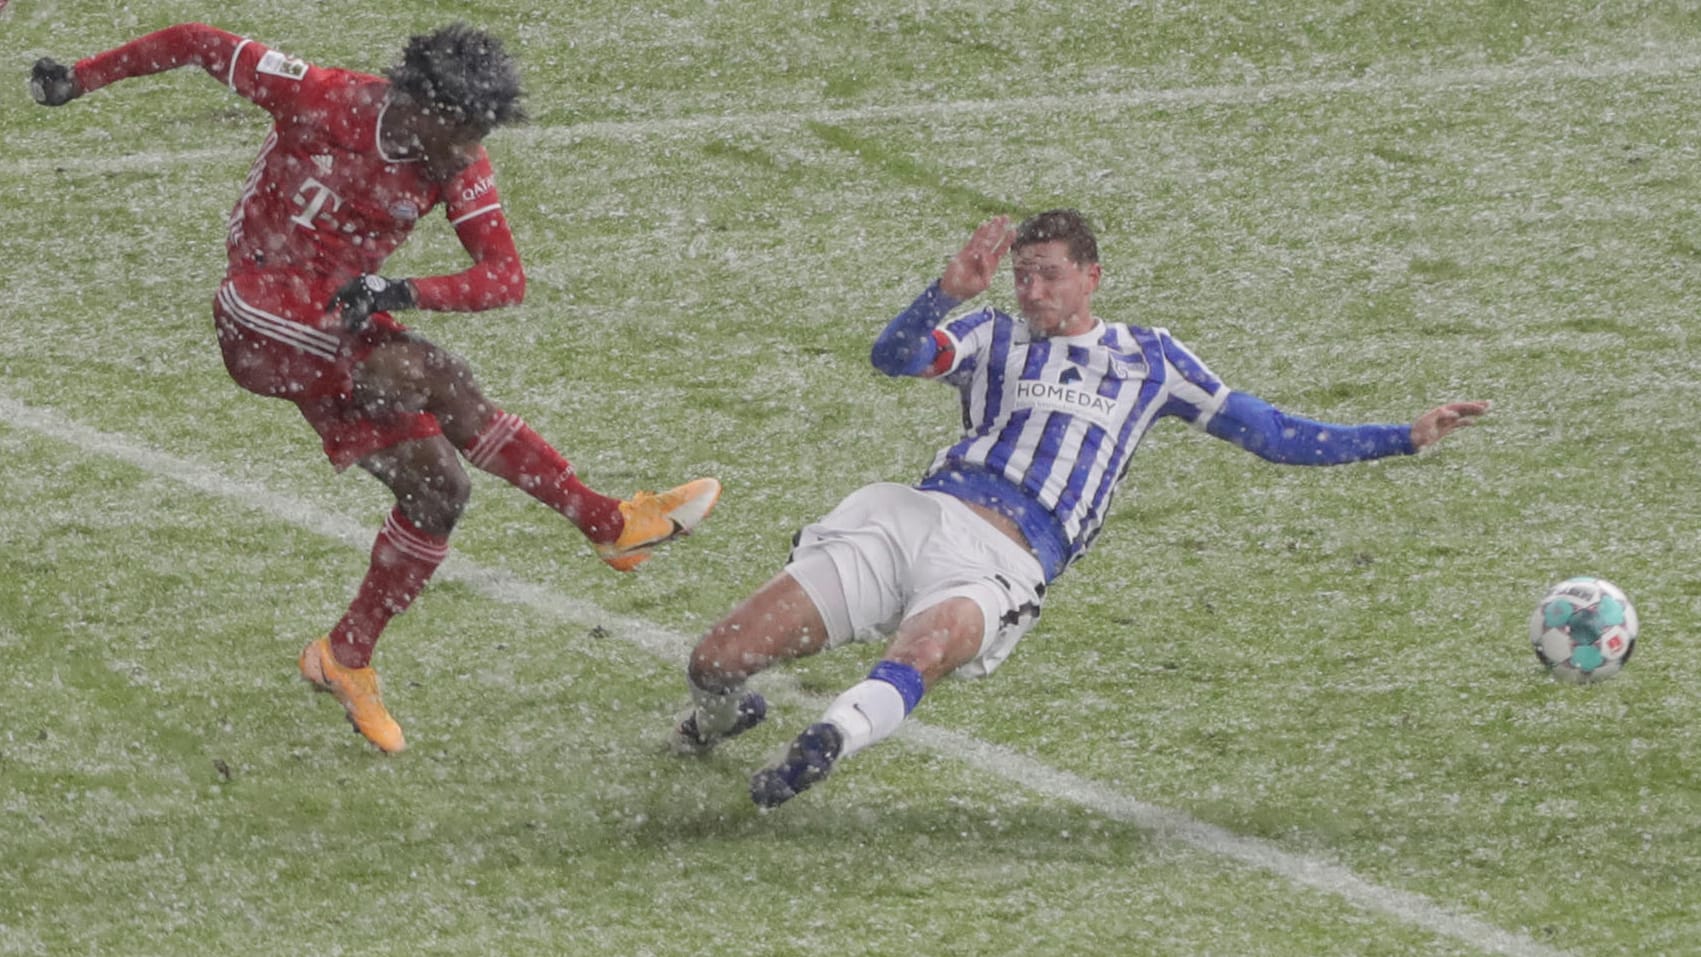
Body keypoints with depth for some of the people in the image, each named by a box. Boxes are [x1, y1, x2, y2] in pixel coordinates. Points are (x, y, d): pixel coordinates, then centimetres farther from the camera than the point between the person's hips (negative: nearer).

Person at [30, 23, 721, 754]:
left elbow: (505, 278, -12)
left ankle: (344, 660, 13)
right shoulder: (324, 101, -19)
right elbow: (201, 44, -9)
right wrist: (80, 79, -2)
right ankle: (612, 525, -18)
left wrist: (402, 294, -29)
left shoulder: (460, 166, -6)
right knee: (439, 380, -25)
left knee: (437, 488, -3)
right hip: (261, 315, -7)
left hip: (339, 325, 7)